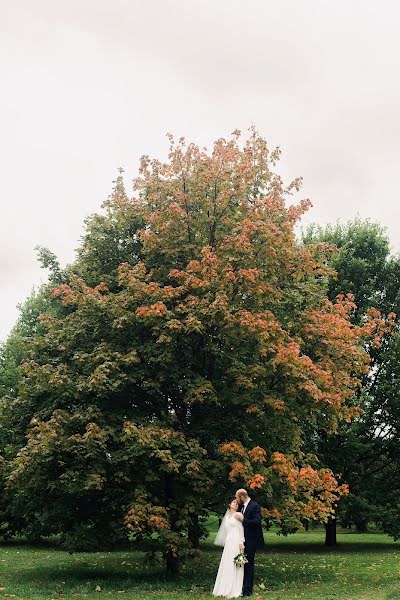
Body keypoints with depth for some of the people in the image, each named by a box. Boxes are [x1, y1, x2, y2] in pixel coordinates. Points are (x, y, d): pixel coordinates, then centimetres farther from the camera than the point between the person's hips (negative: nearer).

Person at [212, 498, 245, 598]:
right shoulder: (227, 516, 18)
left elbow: (241, 529, -7)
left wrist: (241, 542, -15)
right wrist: (225, 543, 16)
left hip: (236, 542, -7)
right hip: (228, 542, 7)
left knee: (235, 565, -6)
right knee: (226, 565, 6)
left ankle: (234, 590, -3)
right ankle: (225, 589, 11)